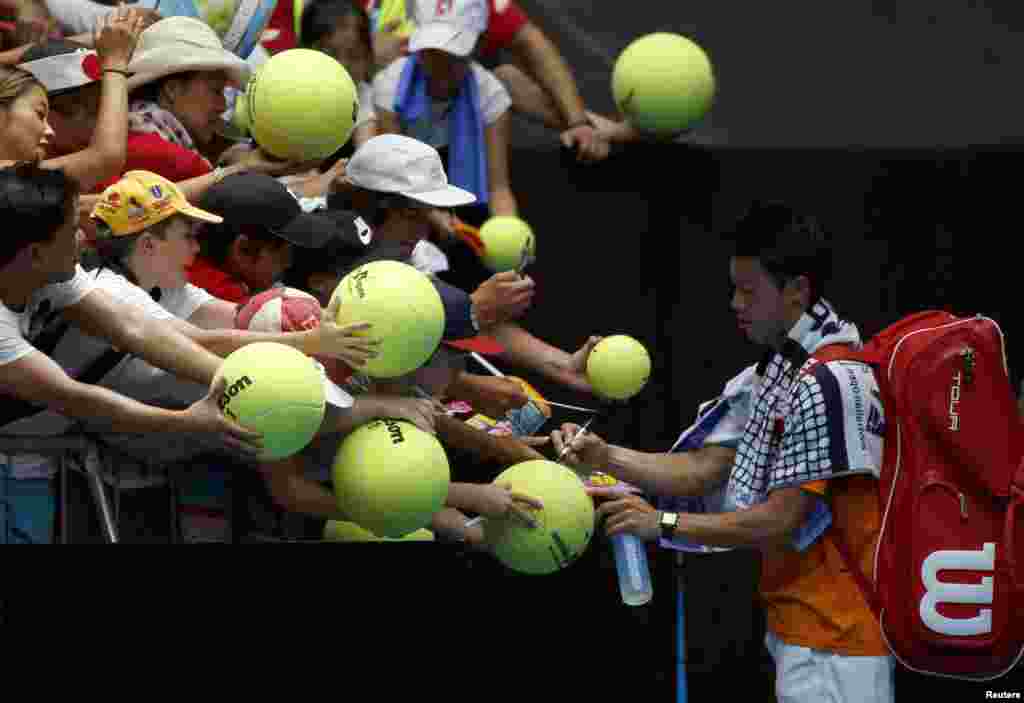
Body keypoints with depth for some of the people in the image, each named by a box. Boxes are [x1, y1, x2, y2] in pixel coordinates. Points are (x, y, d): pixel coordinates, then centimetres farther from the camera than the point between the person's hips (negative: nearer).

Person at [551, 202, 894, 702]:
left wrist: (665, 524, -15)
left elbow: (782, 521, -20)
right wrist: (606, 458, -3)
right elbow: (705, 468, 10)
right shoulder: (771, 374, 13)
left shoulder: (827, 384, -19)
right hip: (798, 624, 10)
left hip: (834, 631, -10)